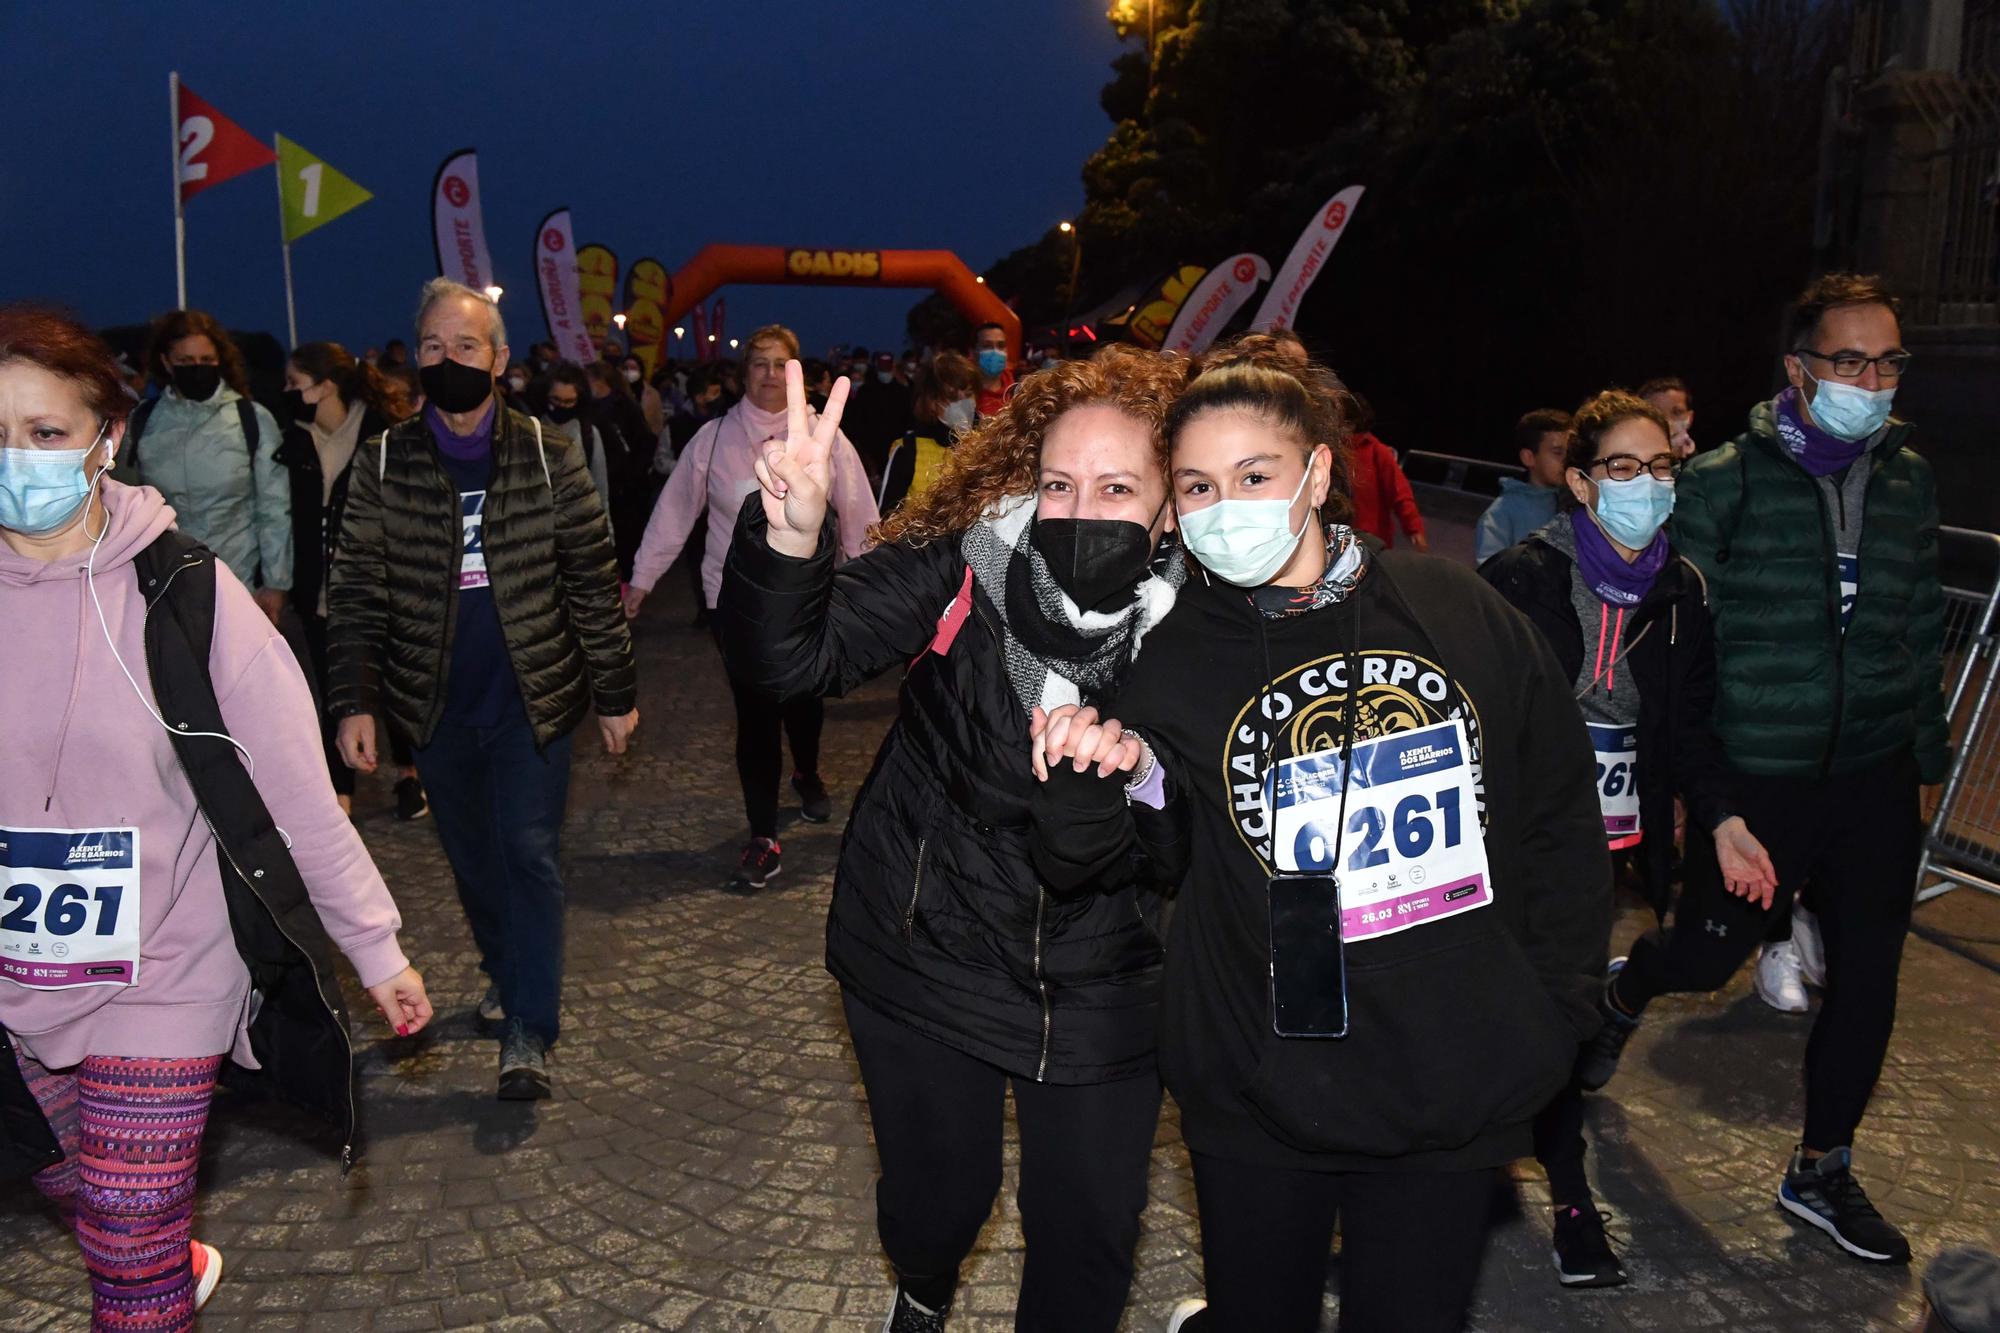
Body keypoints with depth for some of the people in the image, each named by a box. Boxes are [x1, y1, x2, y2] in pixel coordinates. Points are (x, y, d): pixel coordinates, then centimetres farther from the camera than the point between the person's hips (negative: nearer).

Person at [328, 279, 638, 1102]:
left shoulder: (547, 457, -4)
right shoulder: (385, 463, -1)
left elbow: (593, 583, -1)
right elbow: (356, 593, -1)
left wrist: (614, 693, -1)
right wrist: (353, 701, -9)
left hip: (533, 695, -2)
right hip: (436, 702, 2)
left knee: (529, 853, -4)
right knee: (471, 854, 16)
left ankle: (527, 1031, 2)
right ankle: (507, 975, 38)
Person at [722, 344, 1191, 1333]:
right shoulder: (961, 567, -16)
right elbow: (794, 656, -23)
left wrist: (1139, 771, -32)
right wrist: (789, 539, -43)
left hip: (1098, 993, 0)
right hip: (925, 962, 0)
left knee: (1088, 1236, 14)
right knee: (932, 1199, 21)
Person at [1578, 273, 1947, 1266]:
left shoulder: (1908, 479, 6)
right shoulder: (1724, 482, -10)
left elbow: (1923, 623, 15)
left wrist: (1927, 744, 15)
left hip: (1875, 776, 5)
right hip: (1758, 775, -4)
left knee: (1867, 974, 8)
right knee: (1710, 953, 5)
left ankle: (1821, 1172, 26)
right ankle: (1623, 992, 42)